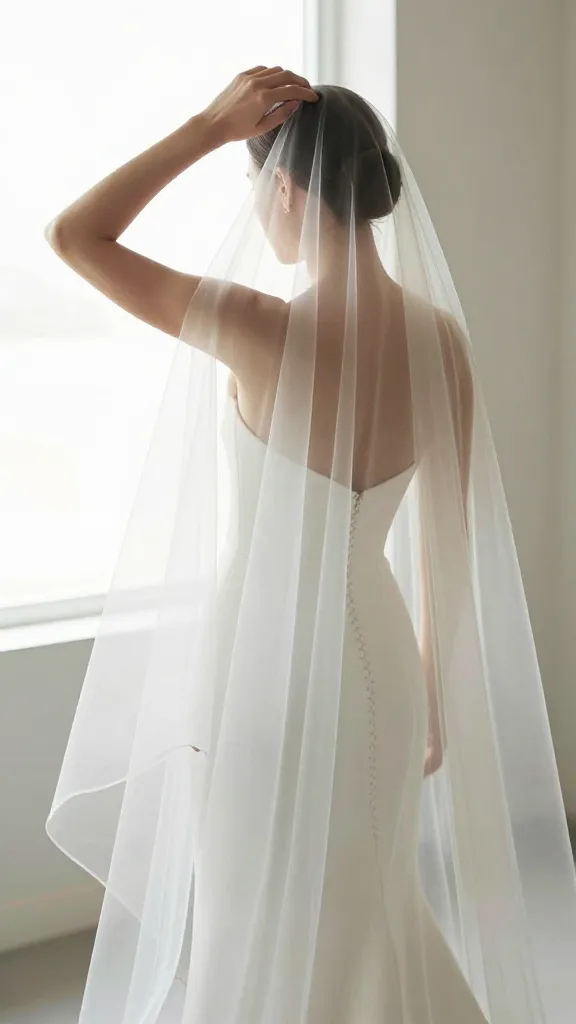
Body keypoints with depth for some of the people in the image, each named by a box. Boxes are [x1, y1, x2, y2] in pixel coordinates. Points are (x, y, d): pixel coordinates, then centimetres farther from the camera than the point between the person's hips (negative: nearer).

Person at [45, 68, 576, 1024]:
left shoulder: (262, 328, -22)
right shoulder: (441, 336, -4)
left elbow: (73, 235, -13)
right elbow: (452, 537, 3)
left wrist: (210, 124, -13)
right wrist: (434, 690, 14)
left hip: (261, 662, -6)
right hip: (380, 654, 6)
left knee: (267, 936, 15)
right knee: (365, 912, 27)